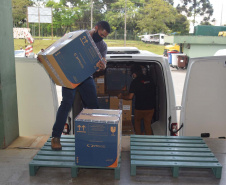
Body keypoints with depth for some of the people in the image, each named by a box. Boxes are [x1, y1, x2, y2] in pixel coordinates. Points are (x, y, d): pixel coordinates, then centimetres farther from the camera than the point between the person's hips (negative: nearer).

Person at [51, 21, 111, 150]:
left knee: (93, 105, 1)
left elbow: (102, 62, -5)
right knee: (67, 103, -13)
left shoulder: (103, 46, 6)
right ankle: (56, 137, -6)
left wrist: (103, 66, -30)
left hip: (86, 77, 4)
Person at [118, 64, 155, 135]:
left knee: (137, 122, 20)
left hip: (139, 108, -4)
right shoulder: (149, 80, 4)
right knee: (148, 125, 12)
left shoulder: (135, 81, -12)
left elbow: (130, 97, -14)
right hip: (150, 108, 4)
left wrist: (121, 96, 3)